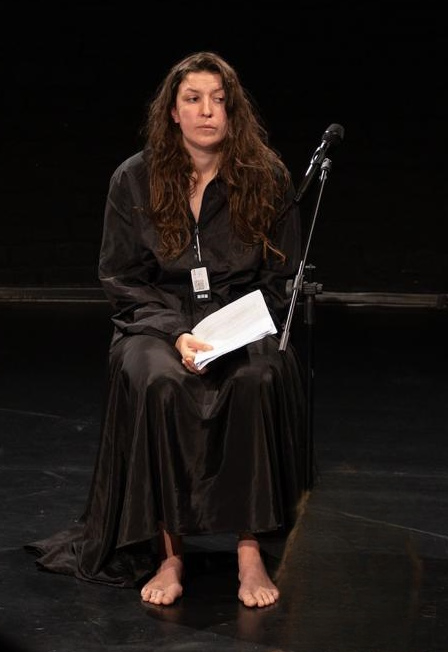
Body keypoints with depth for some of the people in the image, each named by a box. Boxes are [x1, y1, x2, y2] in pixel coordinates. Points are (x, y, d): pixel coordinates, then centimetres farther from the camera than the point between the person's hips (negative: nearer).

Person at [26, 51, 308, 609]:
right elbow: (122, 280, 2)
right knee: (155, 381, -35)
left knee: (258, 379, -35)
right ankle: (168, 553, -28)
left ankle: (250, 551, -30)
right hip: (158, 321, 0)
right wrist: (177, 335, -15)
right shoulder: (134, 181, 0)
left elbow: (281, 279, 6)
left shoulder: (267, 179, 0)